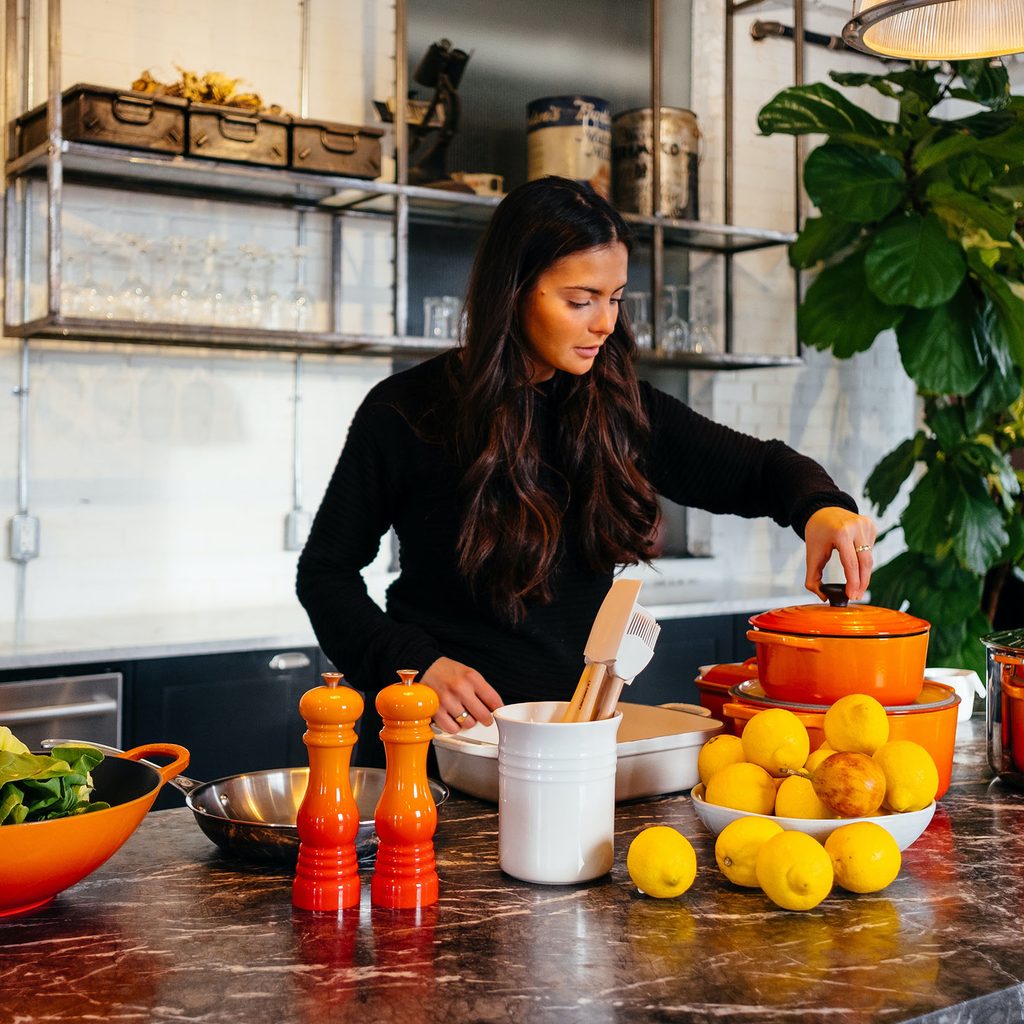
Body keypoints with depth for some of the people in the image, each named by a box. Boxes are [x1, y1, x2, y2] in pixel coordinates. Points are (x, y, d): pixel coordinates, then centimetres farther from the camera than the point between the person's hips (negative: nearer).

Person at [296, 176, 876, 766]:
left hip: (579, 718, 3)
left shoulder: (619, 408, 4)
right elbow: (326, 570, 3)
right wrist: (415, 664, -12)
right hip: (450, 730, -3)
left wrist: (822, 506, -10)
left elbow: (760, 468, 13)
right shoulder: (406, 413, -5)